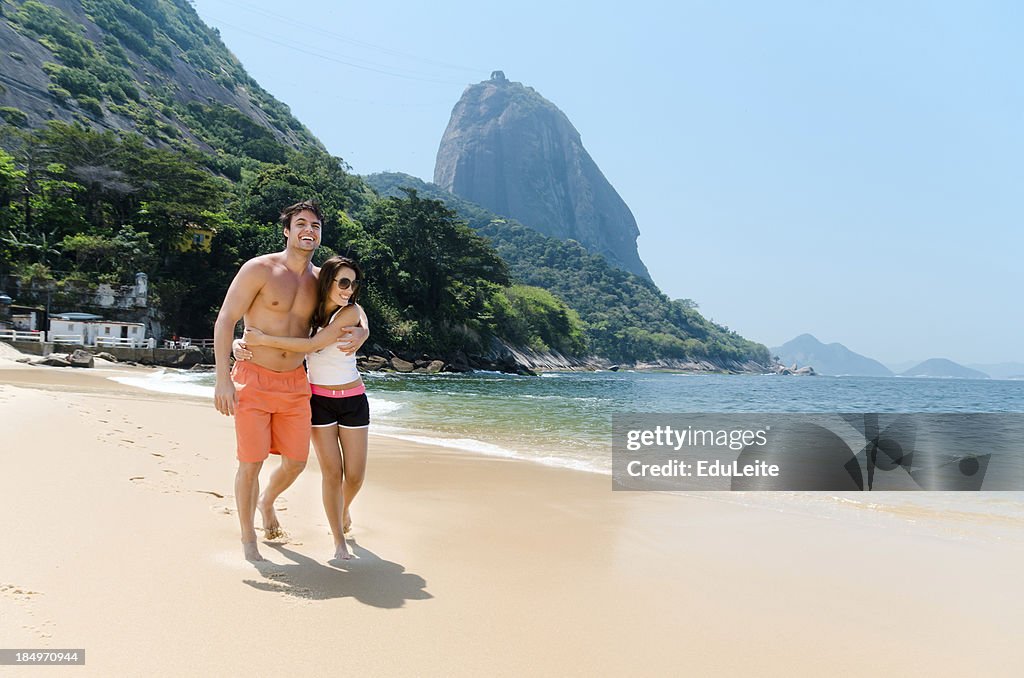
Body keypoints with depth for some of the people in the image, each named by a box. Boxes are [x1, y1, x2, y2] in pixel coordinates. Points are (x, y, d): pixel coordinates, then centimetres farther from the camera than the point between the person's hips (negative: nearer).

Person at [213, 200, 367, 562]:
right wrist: (223, 378, -18)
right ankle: (248, 541, 19)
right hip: (253, 380, -5)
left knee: (296, 461, 9)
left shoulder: (319, 279, 6)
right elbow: (225, 320, -11)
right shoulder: (259, 269, -10)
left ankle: (267, 502, 43)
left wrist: (361, 332, -7)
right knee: (251, 462, -2)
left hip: (295, 383, 5)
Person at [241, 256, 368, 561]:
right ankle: (339, 542, 11)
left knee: (355, 475, 2)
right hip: (318, 400, 1)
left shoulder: (351, 312, -15)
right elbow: (257, 330, 11)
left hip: (352, 399, -1)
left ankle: (344, 508, 38)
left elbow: (311, 344, -25)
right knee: (332, 472, -5)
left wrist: (263, 339, -26)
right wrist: (242, 343, -8)